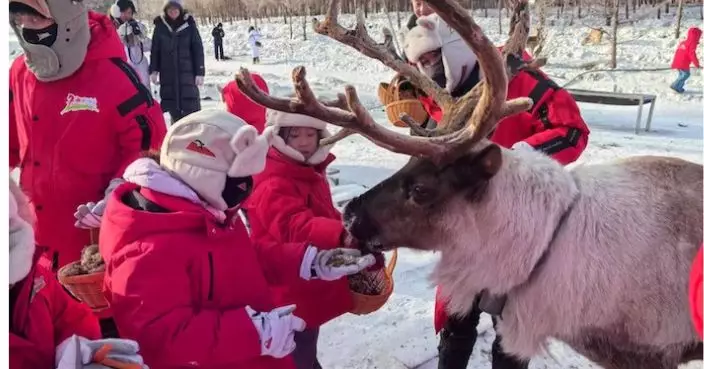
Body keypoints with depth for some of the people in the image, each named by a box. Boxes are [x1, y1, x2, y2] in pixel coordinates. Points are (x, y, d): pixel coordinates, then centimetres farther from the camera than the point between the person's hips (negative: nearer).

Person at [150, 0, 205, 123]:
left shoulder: (189, 25, -2)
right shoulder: (160, 26, 2)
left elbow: (198, 49, -2)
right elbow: (155, 49, 7)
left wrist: (200, 72, -6)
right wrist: (154, 70, 1)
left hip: (187, 72, -2)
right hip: (167, 73, 2)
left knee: (191, 106, -5)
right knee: (172, 105, 6)